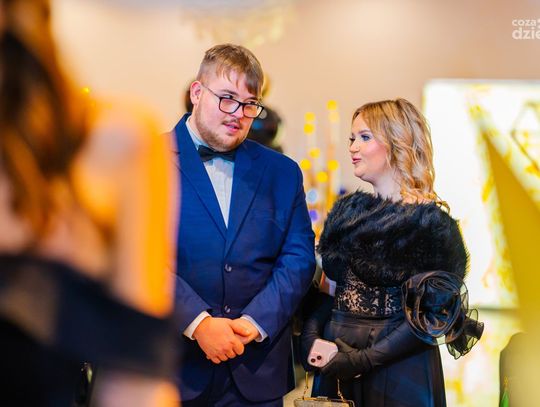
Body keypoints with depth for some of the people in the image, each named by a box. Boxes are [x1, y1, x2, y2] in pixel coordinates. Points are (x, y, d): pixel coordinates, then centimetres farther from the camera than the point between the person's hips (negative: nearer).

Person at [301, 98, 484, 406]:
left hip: (399, 371, -5)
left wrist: (366, 358, -20)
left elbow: (432, 314, -14)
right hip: (336, 364, 6)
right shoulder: (348, 211, 7)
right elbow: (332, 285, 11)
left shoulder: (430, 222, -11)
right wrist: (312, 335, -6)